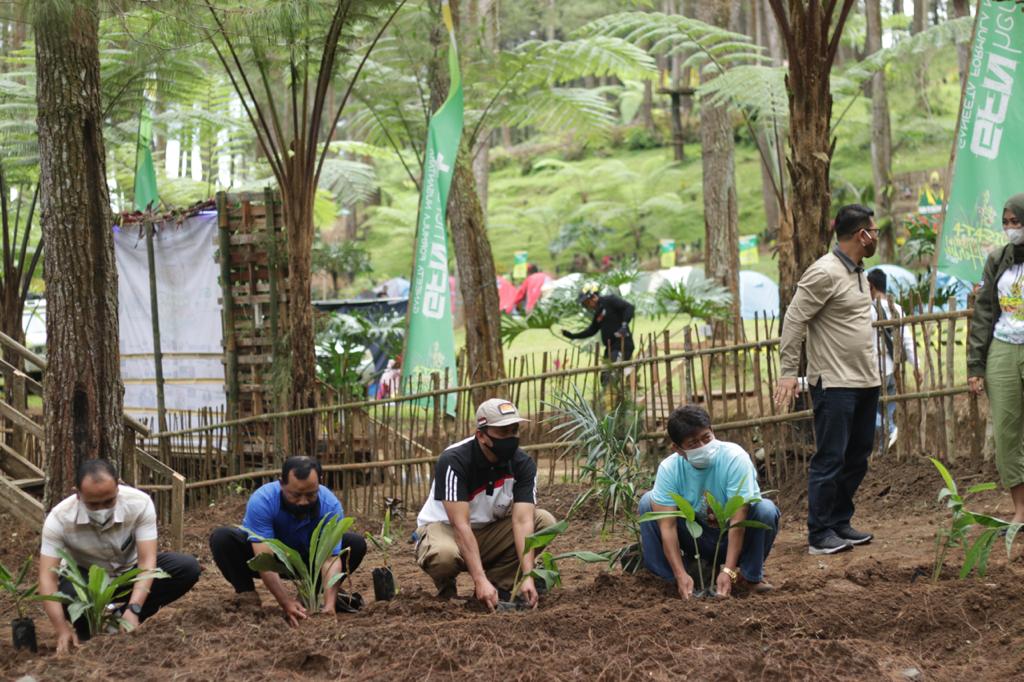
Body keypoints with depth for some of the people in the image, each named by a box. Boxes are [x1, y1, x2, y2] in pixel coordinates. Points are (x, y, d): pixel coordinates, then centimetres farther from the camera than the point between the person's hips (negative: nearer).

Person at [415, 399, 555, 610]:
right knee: (444, 555, -40)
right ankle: (446, 590, -3)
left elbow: (522, 521, -23)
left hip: (490, 531, 5)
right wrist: (480, 580, -42)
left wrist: (527, 576, -37)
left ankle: (498, 584, -5)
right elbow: (461, 526, -33)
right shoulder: (453, 461, -27)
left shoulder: (523, 464, -14)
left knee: (544, 521, -17)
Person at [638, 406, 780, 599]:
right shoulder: (669, 468, -19)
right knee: (648, 503, -17)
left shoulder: (734, 458, -27)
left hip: (736, 538, -2)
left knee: (766, 509, -32)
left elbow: (738, 519, -31)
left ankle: (751, 574, -7)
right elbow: (667, 526, -23)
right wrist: (681, 575, -35)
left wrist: (728, 572, -38)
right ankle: (667, 578, -9)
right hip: (698, 538, 2)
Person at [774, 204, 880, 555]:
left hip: (865, 381, 9)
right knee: (830, 458, -6)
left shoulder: (858, 272, 13)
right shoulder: (825, 273, -15)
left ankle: (840, 523, 22)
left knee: (857, 457, 12)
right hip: (834, 382, -9)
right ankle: (820, 535, -1)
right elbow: (794, 320, -15)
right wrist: (788, 372, -18)